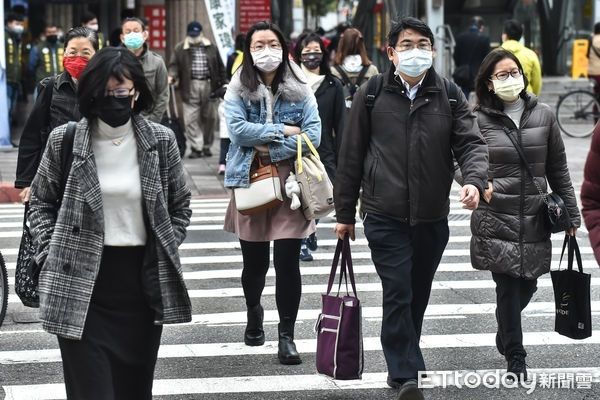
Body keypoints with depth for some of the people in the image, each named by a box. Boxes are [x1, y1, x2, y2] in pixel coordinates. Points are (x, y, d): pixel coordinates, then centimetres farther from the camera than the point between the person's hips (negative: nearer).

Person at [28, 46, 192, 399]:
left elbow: (181, 205, 14)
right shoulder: (65, 140, -1)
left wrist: (166, 253, 5)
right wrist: (51, 254, 0)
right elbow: (41, 202, 10)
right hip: (82, 284, -2)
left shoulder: (161, 141, 2)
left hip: (144, 281, 2)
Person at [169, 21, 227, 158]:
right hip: (190, 87, -2)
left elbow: (220, 66, 11)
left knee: (210, 118, 6)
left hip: (209, 86, 2)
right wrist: (171, 76, -20)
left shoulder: (211, 48, 9)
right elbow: (174, 65, 0)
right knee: (191, 119, -6)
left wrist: (223, 84, 6)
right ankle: (196, 147, -1)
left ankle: (207, 146, 20)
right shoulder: (180, 49, 5)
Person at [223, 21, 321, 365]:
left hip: (290, 182, -1)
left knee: (287, 261, -5)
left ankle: (287, 335, 4)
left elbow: (313, 133, -6)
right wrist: (283, 131, -13)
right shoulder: (238, 89, 1)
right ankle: (254, 313, 42)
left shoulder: (299, 88, 2)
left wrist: (271, 148, -13)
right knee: (254, 260, 13)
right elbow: (238, 129, -12)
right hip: (250, 182, 1)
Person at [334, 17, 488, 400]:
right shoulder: (371, 94, -1)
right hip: (385, 215, -3)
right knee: (398, 294, -9)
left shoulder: (450, 94, 4)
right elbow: (351, 156, 3)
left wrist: (475, 180, -25)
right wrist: (345, 213, 4)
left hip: (433, 218, 3)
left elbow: (471, 142, -3)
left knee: (418, 296, 14)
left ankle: (403, 365, 31)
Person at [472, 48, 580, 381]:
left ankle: (505, 334, 39)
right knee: (508, 287, -4)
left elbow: (558, 170, 11)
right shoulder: (479, 120, -1)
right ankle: (515, 358, 10)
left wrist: (571, 213, 11)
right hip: (495, 220, -3)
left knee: (527, 285, 9)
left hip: (534, 219, 3)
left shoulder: (543, 116, 6)